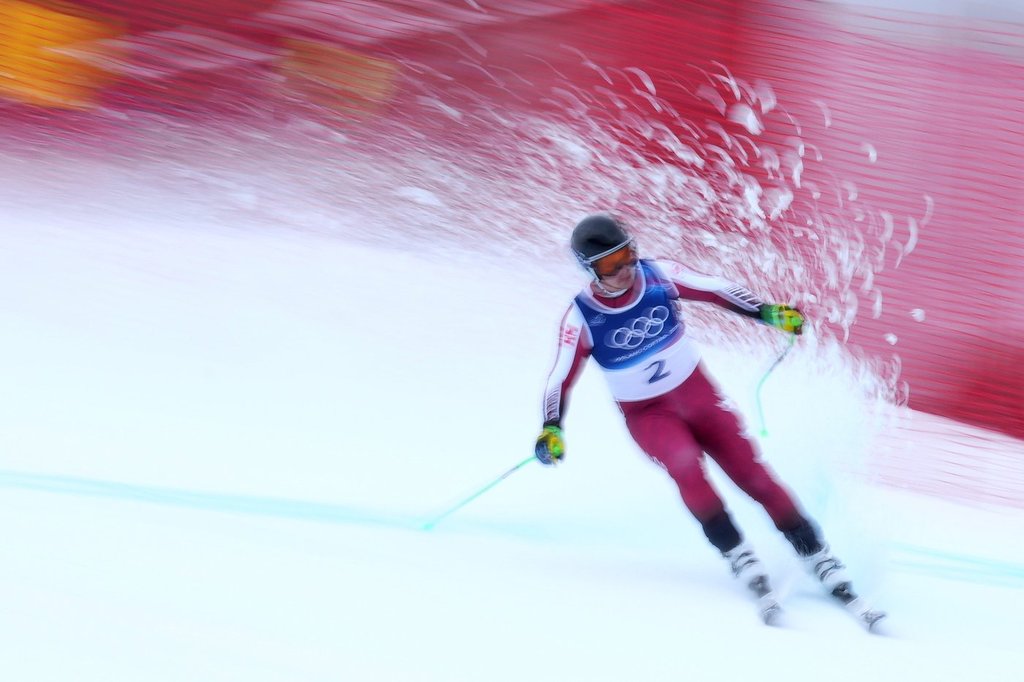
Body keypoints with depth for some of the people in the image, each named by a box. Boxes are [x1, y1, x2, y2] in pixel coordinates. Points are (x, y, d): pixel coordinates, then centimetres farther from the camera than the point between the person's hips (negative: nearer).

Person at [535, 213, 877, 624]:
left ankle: (819, 559, -1)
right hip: (648, 415, -2)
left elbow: (714, 289, -1)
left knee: (753, 474, -6)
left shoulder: (658, 276, -11)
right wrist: (551, 430, -23)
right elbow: (560, 378, -10)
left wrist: (766, 312, -8)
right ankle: (740, 558, -23)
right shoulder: (581, 318, -15)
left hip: (698, 394, 2)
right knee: (686, 468, -31)